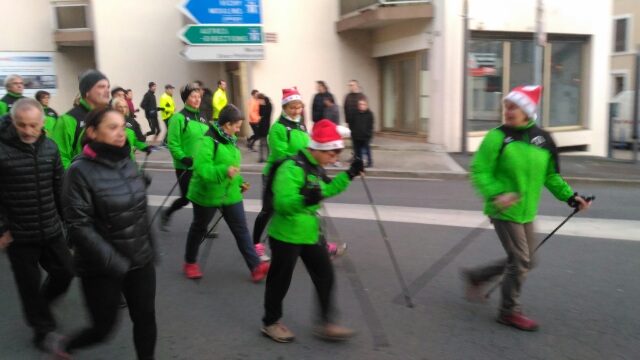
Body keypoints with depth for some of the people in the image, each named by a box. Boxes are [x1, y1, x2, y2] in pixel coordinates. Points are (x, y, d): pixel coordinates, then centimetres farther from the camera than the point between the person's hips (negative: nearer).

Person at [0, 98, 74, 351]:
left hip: (51, 230, 4)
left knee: (65, 272, 13)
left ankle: (42, 303, 42)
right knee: (30, 285, 8)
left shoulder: (50, 147, 0)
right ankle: (43, 328, 28)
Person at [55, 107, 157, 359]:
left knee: (145, 319, 10)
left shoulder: (128, 163, 3)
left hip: (141, 261, 5)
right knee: (104, 327, 10)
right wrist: (113, 261, -24)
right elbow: (78, 225, -20)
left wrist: (150, 247, 15)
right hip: (102, 268, -5)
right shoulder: (80, 171, -15)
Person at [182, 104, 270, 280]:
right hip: (207, 195, -7)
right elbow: (201, 168, -31)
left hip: (230, 194, 7)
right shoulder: (208, 141, -22)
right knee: (199, 228, 14)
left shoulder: (230, 139, 6)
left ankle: (256, 267, 3)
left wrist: (239, 181, 13)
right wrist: (224, 171, -39)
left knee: (241, 229, 2)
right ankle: (190, 263, 34)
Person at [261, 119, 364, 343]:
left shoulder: (316, 167, 6)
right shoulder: (292, 168, -24)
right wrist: (305, 200, -48)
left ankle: (326, 323, 21)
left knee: (325, 275, 10)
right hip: (286, 236, -9)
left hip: (310, 233, 9)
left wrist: (349, 175, 12)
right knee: (280, 281, 8)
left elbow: (326, 190, 21)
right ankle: (270, 323, 29)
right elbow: (282, 203, -31)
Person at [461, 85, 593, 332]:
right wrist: (496, 194, -29)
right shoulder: (497, 137, -11)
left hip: (527, 212, 6)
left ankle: (476, 276, 31)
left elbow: (550, 175, 14)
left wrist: (570, 197, 5)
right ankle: (509, 311, 16)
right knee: (520, 260, -3)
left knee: (524, 261, 14)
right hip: (504, 211, -6)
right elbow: (479, 171, -14)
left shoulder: (542, 139, 4)